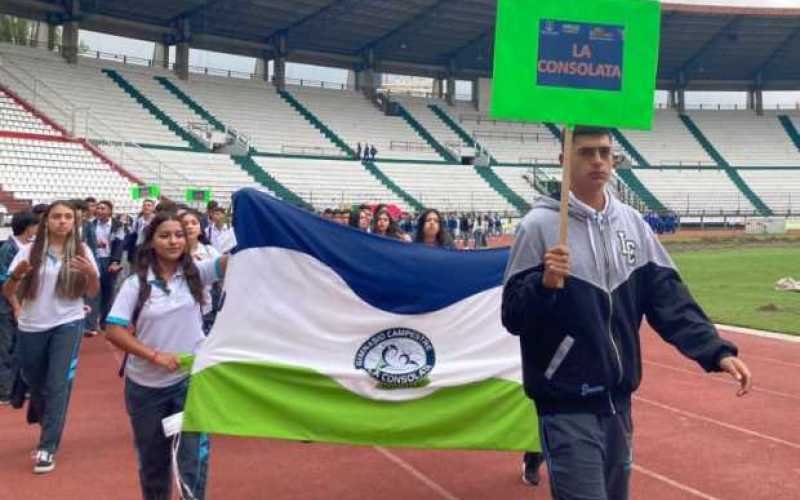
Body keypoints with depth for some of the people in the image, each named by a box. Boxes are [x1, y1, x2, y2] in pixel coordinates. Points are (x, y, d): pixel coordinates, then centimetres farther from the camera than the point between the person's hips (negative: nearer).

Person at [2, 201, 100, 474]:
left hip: (67, 325, -1)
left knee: (58, 385, -5)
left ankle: (47, 447, 5)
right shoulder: (29, 251, -5)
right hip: (31, 328, 1)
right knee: (36, 383, 15)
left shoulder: (81, 250, -3)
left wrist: (91, 274, -20)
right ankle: (50, 426, 43)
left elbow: (92, 293, 1)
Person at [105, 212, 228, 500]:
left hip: (190, 378, 0)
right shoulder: (136, 284, -7)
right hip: (145, 385, 1)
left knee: (194, 455, -8)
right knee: (152, 460, 18)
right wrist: (155, 355, -20)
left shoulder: (195, 272, -4)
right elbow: (114, 331, -11)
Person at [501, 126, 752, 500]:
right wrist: (544, 283, -28)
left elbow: (668, 297, 4)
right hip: (567, 404, -5)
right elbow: (512, 318, -10)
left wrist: (716, 351, -6)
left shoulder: (633, 223, 5)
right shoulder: (540, 225, -10)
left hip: (618, 398, 6)